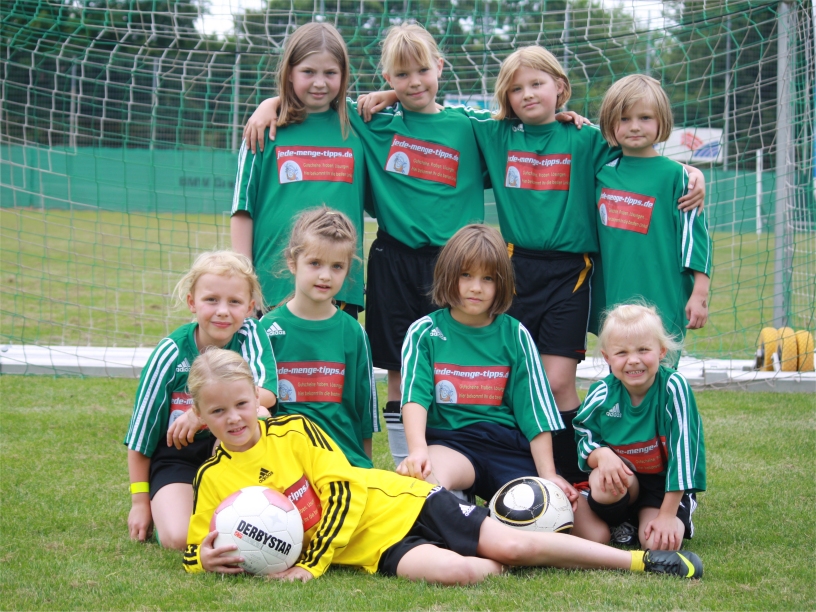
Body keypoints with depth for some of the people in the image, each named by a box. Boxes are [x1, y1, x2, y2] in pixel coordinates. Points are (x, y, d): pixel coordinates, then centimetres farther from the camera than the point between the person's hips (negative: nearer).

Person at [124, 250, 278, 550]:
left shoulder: (250, 335, -9)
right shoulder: (171, 353, -13)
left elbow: (266, 393, -25)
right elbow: (139, 436, -5)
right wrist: (139, 501, -3)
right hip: (177, 457, -1)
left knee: (256, 414, -30)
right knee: (178, 538, -26)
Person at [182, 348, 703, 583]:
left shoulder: (295, 431, -6)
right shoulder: (215, 479, 1)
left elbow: (340, 493, -10)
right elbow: (195, 550, 7)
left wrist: (313, 566, -19)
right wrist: (210, 557, -18)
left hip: (401, 502, -1)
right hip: (376, 548, 1)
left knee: (513, 544, -11)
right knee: (456, 571, -30)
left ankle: (640, 560, 2)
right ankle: (500, 568, 2)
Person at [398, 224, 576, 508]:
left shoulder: (515, 335, 11)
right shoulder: (425, 332, 5)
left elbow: (535, 409, 7)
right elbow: (415, 397, -10)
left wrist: (548, 475, -4)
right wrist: (418, 450, -29)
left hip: (508, 444, 4)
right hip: (448, 442, -4)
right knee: (426, 476, -42)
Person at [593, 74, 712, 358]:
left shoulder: (675, 175, -2)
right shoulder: (602, 172, 10)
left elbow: (695, 232, -3)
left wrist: (699, 294, -7)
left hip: (663, 302, -4)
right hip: (613, 300, 4)